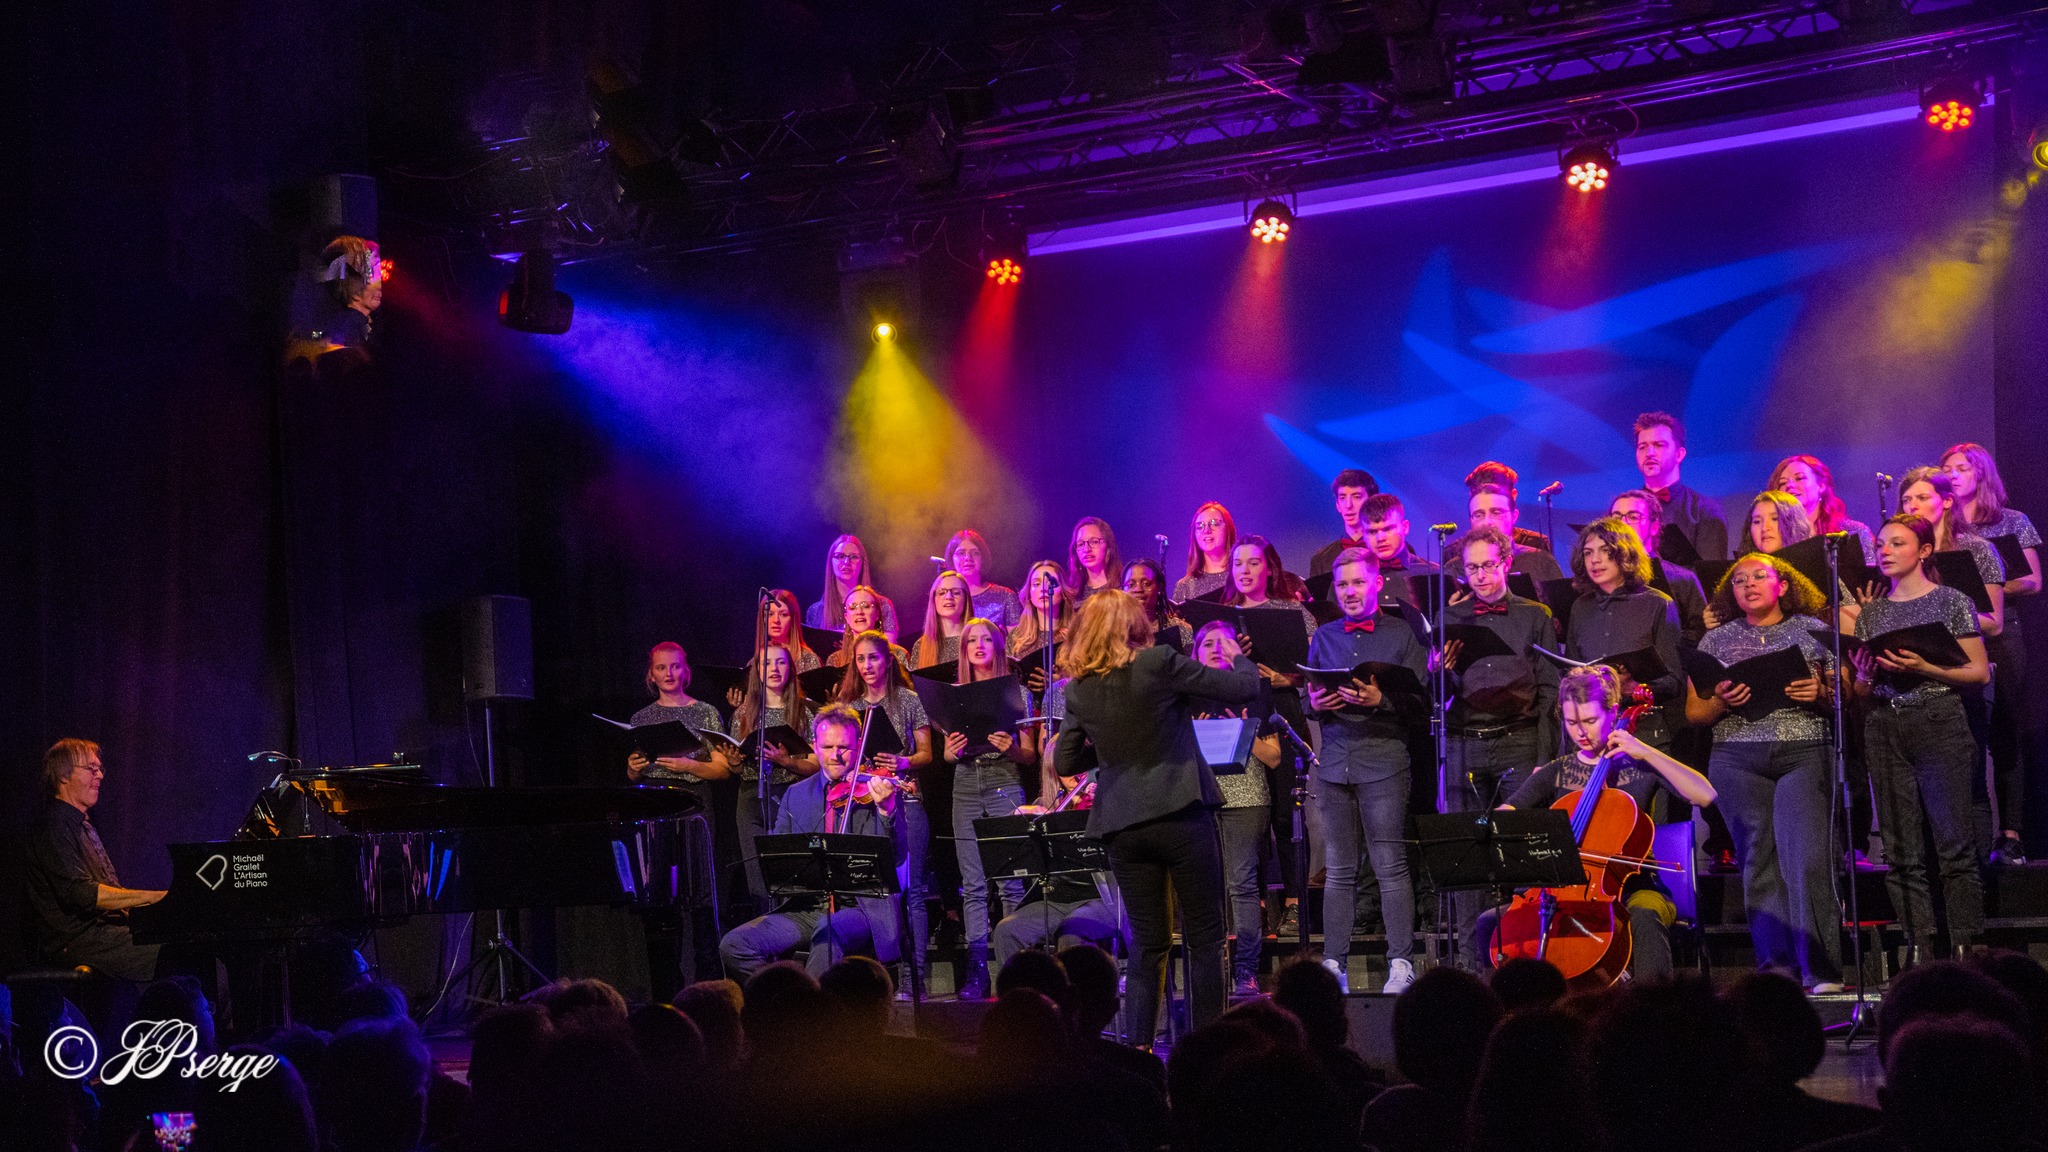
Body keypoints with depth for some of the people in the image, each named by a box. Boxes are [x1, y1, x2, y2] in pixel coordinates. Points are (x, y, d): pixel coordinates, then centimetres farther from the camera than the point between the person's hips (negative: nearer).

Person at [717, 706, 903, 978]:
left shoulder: (873, 791, 3)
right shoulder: (796, 795, 15)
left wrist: (886, 809, -27)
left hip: (861, 907, -5)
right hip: (805, 909, 5)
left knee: (830, 930, -39)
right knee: (733, 946, -16)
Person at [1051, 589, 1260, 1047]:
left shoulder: (1078, 689, 4)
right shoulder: (1158, 663, -9)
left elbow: (1063, 763, 12)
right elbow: (1245, 688, -5)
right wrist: (1239, 656, 16)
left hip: (1122, 825, 4)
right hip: (1181, 815, -4)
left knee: (1147, 944, 11)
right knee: (1205, 937, 5)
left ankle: (1138, 1048, 6)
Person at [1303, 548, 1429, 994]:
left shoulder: (1401, 635, 5)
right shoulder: (1323, 638, 17)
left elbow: (1419, 699, 0)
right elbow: (1308, 694, 18)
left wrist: (1380, 700, -16)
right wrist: (1314, 702, -5)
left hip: (1383, 759, -3)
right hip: (1335, 758, 4)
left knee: (1390, 865, -6)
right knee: (1338, 869, 5)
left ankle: (1401, 962, -3)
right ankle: (1334, 962, 7)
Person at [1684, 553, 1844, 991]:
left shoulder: (1812, 630, 11)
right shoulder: (1717, 640, 14)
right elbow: (1693, 712, 13)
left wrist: (1821, 693, -10)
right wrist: (1721, 701, -8)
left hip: (1806, 753, -2)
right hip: (1738, 758, 2)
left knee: (1808, 858, -13)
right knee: (1759, 862, 0)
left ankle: (1820, 970, -11)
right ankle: (1777, 967, 4)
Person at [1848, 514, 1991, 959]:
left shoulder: (1951, 602, 2)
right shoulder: (1871, 612, 14)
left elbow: (1979, 672, -3)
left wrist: (1924, 668, -15)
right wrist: (1866, 673, -6)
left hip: (1940, 725, -4)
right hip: (1884, 731, 4)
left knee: (1955, 846, -9)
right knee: (1901, 853, 1)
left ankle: (1964, 952, -7)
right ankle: (1921, 955, 4)